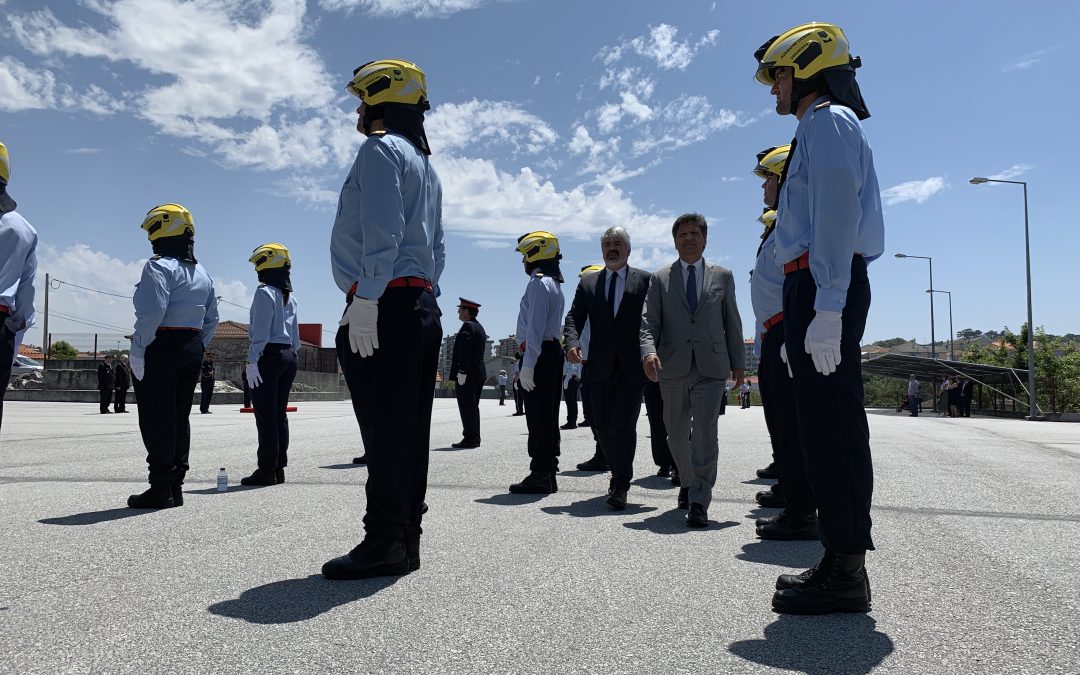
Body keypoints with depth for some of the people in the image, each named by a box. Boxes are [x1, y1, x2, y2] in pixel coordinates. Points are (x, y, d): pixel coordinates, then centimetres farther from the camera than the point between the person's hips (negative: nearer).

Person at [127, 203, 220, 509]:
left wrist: (138, 351, -17)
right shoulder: (202, 273, 17)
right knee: (179, 416, 11)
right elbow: (211, 318, 17)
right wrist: (197, 347, 17)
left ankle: (161, 488, -2)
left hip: (161, 348, -8)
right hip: (192, 349, 8)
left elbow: (152, 312, -21)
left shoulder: (159, 267, -10)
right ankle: (175, 486, 15)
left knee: (156, 417, -3)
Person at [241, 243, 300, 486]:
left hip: (268, 356, -8)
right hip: (288, 357, 8)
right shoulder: (290, 297, 16)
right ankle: (279, 468, 13)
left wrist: (252, 362, -14)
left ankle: (267, 470, -4)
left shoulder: (265, 292, -8)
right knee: (280, 414, 10)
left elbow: (260, 332, -14)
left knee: (266, 415, -6)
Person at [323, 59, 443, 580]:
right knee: (408, 430, 8)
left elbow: (382, 233, -16)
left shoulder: (381, 148, -2)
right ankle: (405, 539, 13)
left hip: (385, 306, -10)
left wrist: (366, 301, -20)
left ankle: (384, 544, -5)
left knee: (384, 430, -9)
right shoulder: (425, 165, 27)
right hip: (422, 307, 10)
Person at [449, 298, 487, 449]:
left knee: (466, 407, -7)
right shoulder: (480, 327, 19)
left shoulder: (467, 326, -11)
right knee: (473, 406, 13)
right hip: (479, 373, 10)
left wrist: (462, 371, -22)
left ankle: (469, 439, -6)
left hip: (467, 374, -10)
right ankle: (475, 438, 16)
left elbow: (465, 351, -20)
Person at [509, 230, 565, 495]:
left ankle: (540, 475, -5)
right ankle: (547, 473, 21)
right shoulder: (553, 284, 21)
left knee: (538, 415, -8)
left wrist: (527, 366, -21)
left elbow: (535, 328, -19)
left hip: (539, 354, -10)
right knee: (547, 415, 13)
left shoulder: (538, 283, -11)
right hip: (552, 351, 10)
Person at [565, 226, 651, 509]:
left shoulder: (645, 280, 5)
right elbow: (573, 318, 5)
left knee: (623, 425, -9)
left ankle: (620, 487, 1)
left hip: (632, 368, -3)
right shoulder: (588, 283, 12)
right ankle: (619, 475, 30)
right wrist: (572, 342, -14)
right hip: (600, 368, 3)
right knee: (602, 425, 9)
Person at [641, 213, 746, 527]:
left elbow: (732, 322, 13)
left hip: (711, 367, -1)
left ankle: (699, 502, -6)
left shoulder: (723, 276, 11)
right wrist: (649, 350, -18)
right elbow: (649, 321, 0)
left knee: (705, 433, -11)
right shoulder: (660, 278, 8)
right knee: (677, 434, 12)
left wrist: (738, 362, 10)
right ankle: (688, 482, 36)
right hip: (672, 368, 1)